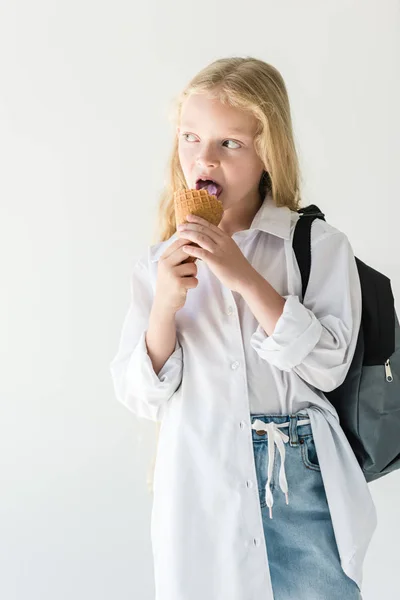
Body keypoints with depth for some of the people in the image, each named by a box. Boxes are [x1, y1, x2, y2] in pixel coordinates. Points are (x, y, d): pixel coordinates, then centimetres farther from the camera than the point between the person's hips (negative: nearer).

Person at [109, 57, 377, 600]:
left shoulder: (321, 245, -4)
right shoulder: (159, 265, 3)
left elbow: (328, 366, -13)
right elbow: (143, 399, 1)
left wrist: (245, 278, -19)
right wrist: (166, 305, -15)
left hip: (302, 481, -1)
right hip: (202, 493, 2)